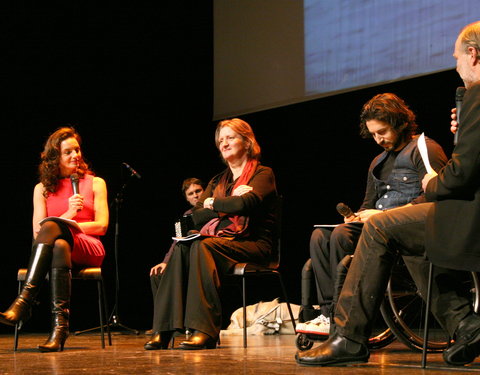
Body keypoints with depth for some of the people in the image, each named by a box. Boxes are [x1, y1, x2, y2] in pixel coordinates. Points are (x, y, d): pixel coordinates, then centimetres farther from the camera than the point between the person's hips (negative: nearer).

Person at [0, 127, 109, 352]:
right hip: (54, 248, 1)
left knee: (51, 227, -34)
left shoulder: (95, 183, 15)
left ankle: (24, 301, -46)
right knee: (59, 245, -38)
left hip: (87, 249, -1)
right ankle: (60, 326, -49)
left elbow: (101, 225, 3)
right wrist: (68, 215, -10)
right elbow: (37, 232, 5)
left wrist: (62, 224, -7)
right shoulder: (43, 188, 16)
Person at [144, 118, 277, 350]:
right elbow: (197, 217, 9)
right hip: (219, 241, 5)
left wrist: (213, 204, 0)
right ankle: (164, 329, -36)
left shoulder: (262, 174, 5)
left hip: (251, 244, -5)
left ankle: (205, 331, -40)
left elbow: (245, 204, -16)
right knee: (181, 248, -27)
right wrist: (228, 205, -5)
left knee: (203, 247, -34)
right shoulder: (217, 181, 24)